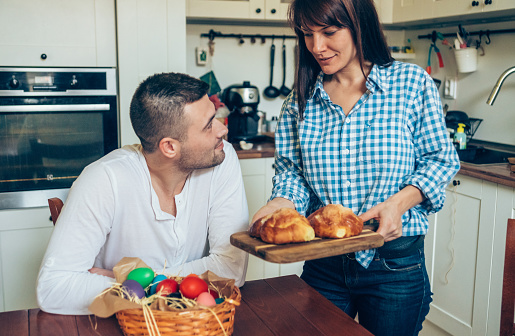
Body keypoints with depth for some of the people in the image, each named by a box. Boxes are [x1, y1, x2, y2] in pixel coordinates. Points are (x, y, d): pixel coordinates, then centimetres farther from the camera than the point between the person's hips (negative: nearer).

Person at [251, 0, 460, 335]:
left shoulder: (412, 82, -6)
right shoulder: (300, 100, 1)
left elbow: (440, 159, -1)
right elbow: (290, 168, 5)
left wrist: (399, 202, -17)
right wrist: (284, 201, -16)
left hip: (394, 265, -2)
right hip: (322, 265, 2)